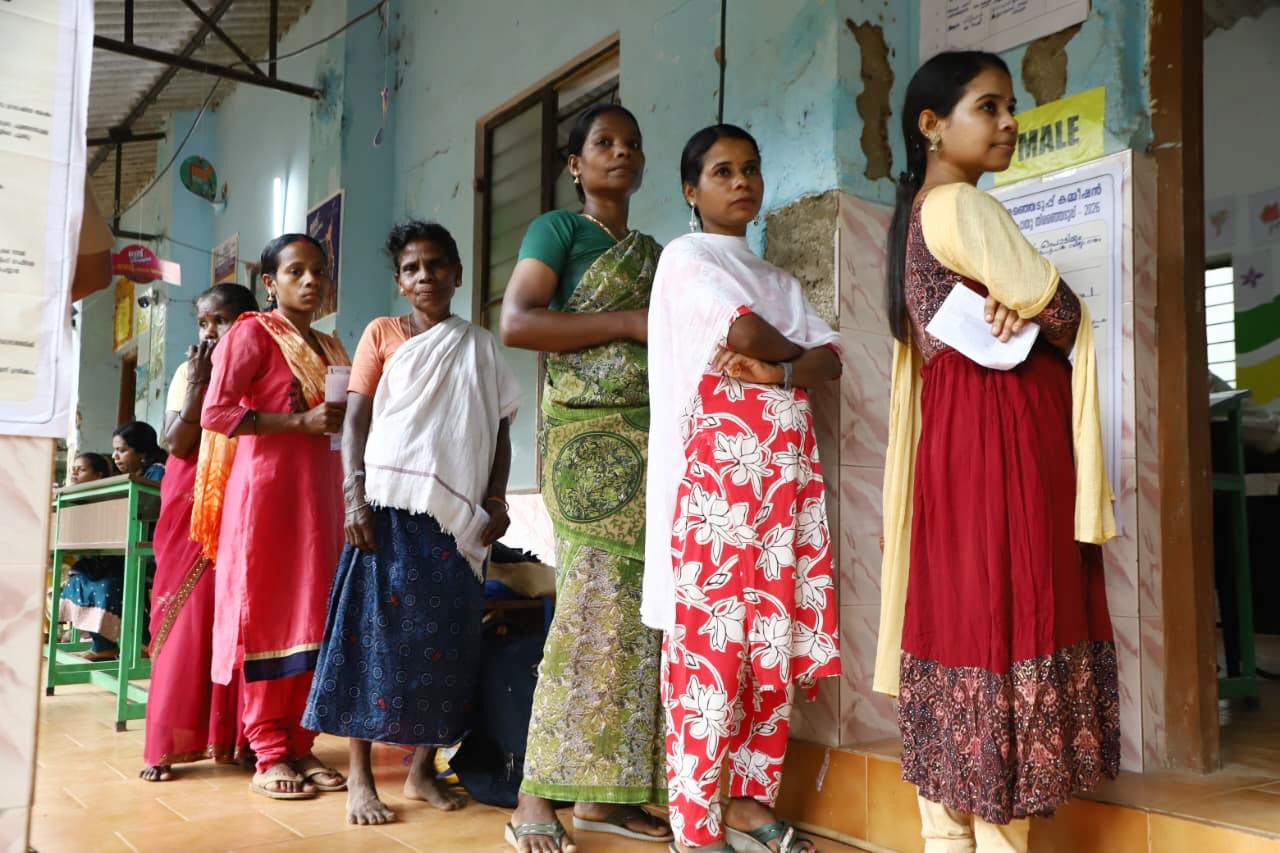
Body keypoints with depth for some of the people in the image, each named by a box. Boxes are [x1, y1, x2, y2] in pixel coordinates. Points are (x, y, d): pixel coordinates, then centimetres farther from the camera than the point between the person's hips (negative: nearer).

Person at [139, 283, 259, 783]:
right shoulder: (189, 373, 7)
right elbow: (176, 443, -3)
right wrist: (198, 384, -11)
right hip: (195, 512, 1)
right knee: (187, 620, -1)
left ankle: (232, 736, 9)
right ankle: (169, 744, 4)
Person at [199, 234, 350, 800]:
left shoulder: (330, 347, 18)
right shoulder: (252, 332, -2)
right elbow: (215, 413, -12)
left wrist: (344, 418, 6)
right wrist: (301, 423, -16)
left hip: (320, 488, 7)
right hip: (266, 484, -6)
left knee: (314, 616, 5)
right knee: (265, 613, -3)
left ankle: (299, 745, 14)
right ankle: (268, 754, 4)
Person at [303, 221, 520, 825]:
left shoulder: (481, 348, 14)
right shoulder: (382, 333, 8)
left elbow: (499, 429, 13)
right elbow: (355, 417, 2)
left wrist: (496, 498, 1)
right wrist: (355, 494, -10)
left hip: (458, 515, 3)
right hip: (390, 503, -2)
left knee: (445, 638, 3)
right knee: (377, 629, -4)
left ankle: (422, 769, 15)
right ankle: (360, 777, 4)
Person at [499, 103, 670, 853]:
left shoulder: (656, 252, 23)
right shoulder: (559, 229, 5)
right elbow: (516, 322, -10)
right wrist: (630, 323, -13)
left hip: (654, 440, 6)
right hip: (589, 438, -6)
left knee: (639, 611, 2)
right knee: (597, 608, -12)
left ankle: (605, 792, 10)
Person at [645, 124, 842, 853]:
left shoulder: (780, 280, 24)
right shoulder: (685, 256, 4)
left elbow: (830, 357, 9)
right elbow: (745, 333, -13)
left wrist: (780, 372, -10)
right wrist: (792, 352, 6)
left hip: (788, 466, 7)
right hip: (717, 461, -6)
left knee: (780, 637, 4)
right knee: (711, 634, -9)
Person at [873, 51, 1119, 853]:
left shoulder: (913, 216, 21)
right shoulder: (963, 205, -8)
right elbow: (1064, 314, -10)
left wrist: (1016, 309, -1)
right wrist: (1040, 316, 11)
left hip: (950, 432, 9)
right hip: (1003, 431, -9)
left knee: (956, 612, 7)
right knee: (1005, 613, -7)